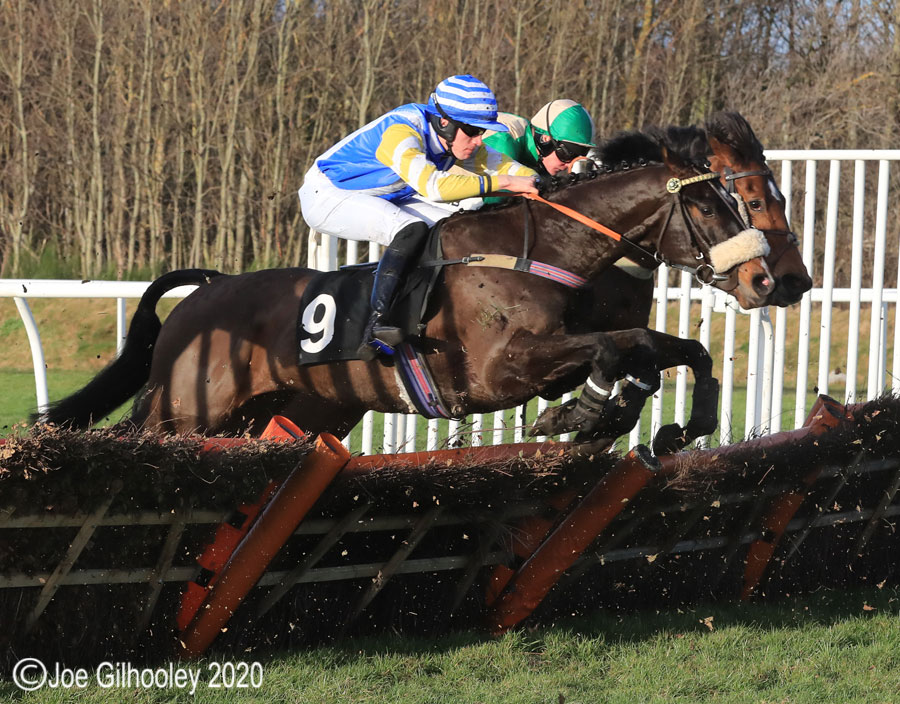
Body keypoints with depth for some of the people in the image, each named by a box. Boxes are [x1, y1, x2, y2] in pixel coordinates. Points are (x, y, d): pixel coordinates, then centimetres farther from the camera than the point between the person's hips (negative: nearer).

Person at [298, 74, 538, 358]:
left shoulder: (456, 140, -6)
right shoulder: (400, 131, -31)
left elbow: (506, 165, 0)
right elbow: (432, 184, -44)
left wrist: (530, 182, -22)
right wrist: (502, 182, -42)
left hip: (376, 200, 9)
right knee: (412, 229, -33)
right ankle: (375, 327, -38)